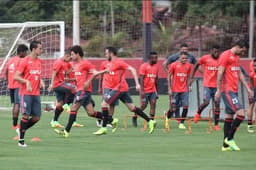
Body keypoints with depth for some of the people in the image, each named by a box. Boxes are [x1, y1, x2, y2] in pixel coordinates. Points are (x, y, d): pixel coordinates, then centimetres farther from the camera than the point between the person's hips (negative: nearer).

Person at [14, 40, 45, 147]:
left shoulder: (39, 61, 13)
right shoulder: (25, 61, -7)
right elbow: (16, 76, -8)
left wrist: (41, 81, 6)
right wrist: (26, 82, -21)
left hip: (36, 93, 7)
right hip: (26, 93, -7)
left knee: (37, 117, 2)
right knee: (26, 115, -11)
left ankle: (22, 130, 23)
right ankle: (21, 140, -3)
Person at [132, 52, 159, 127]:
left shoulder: (156, 67, 9)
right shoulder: (144, 66, -11)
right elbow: (141, 79, -14)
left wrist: (156, 90, 18)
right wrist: (142, 90, -21)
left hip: (153, 90, 5)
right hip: (145, 91, -5)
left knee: (153, 104, -9)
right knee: (143, 106, -2)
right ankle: (134, 117, 21)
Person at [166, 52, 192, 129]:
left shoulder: (188, 66, 5)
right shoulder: (174, 65, -6)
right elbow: (169, 77, 0)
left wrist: (189, 85, 8)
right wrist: (169, 89, -5)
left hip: (184, 90, 3)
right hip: (175, 90, -3)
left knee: (186, 106, -10)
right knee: (173, 108, -2)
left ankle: (181, 123, 2)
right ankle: (167, 116, 31)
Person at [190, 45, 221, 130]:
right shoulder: (205, 58, -1)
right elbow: (196, 65, 13)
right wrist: (192, 77, 10)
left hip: (216, 86, 2)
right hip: (207, 85, -2)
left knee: (217, 104, -3)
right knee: (206, 102, -15)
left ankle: (216, 125, 4)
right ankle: (198, 113, 17)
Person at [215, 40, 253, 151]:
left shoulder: (237, 57, 18)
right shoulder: (225, 55, -10)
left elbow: (240, 74, 26)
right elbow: (220, 73, -13)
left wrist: (247, 88, 22)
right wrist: (218, 90, -16)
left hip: (233, 90, 9)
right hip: (227, 90, -9)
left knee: (229, 116, 8)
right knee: (241, 114, -16)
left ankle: (226, 145, 10)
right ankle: (229, 138, -7)